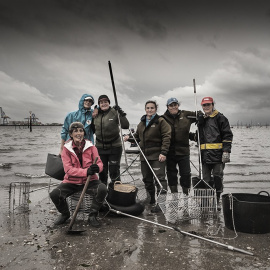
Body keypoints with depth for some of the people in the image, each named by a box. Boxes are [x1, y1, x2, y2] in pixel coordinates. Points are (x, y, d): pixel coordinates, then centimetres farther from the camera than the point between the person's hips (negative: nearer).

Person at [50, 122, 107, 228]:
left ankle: (92, 216, -3)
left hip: (89, 180, 0)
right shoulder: (66, 148, -3)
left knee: (102, 189, -29)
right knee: (54, 194, -23)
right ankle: (65, 214, 11)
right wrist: (86, 171, -30)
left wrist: (97, 167, -29)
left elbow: (100, 163, -2)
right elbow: (68, 169, -14)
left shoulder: (90, 146, -1)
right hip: (71, 181, 0)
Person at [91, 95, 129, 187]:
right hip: (100, 147, 4)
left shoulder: (114, 112, -9)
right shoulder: (96, 114, 5)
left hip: (114, 147, -4)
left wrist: (121, 113, -28)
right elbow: (93, 130, 14)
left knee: (114, 171, 0)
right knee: (102, 171, 14)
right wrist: (92, 117, 1)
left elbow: (125, 126, -18)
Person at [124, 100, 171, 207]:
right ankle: (151, 200, 28)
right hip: (144, 155, 7)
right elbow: (137, 136, 24)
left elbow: (166, 137, -9)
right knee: (147, 179, 13)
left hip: (157, 156, -6)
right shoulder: (142, 123, 16)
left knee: (159, 178, -11)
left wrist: (163, 152, -17)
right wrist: (129, 137, 2)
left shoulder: (161, 121, -3)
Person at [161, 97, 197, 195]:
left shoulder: (185, 115, 4)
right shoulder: (164, 119, -2)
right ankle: (174, 194, 26)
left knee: (186, 174, 5)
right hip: (170, 152, 0)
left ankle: (186, 193, 22)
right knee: (171, 174, 10)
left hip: (183, 151, 1)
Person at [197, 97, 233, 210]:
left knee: (217, 177, 1)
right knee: (206, 178, 9)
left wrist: (226, 151, -12)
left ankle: (217, 200, 12)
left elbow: (227, 135, -7)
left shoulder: (220, 118, -2)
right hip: (205, 154, 5)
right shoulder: (201, 119, 15)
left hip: (218, 154, -5)